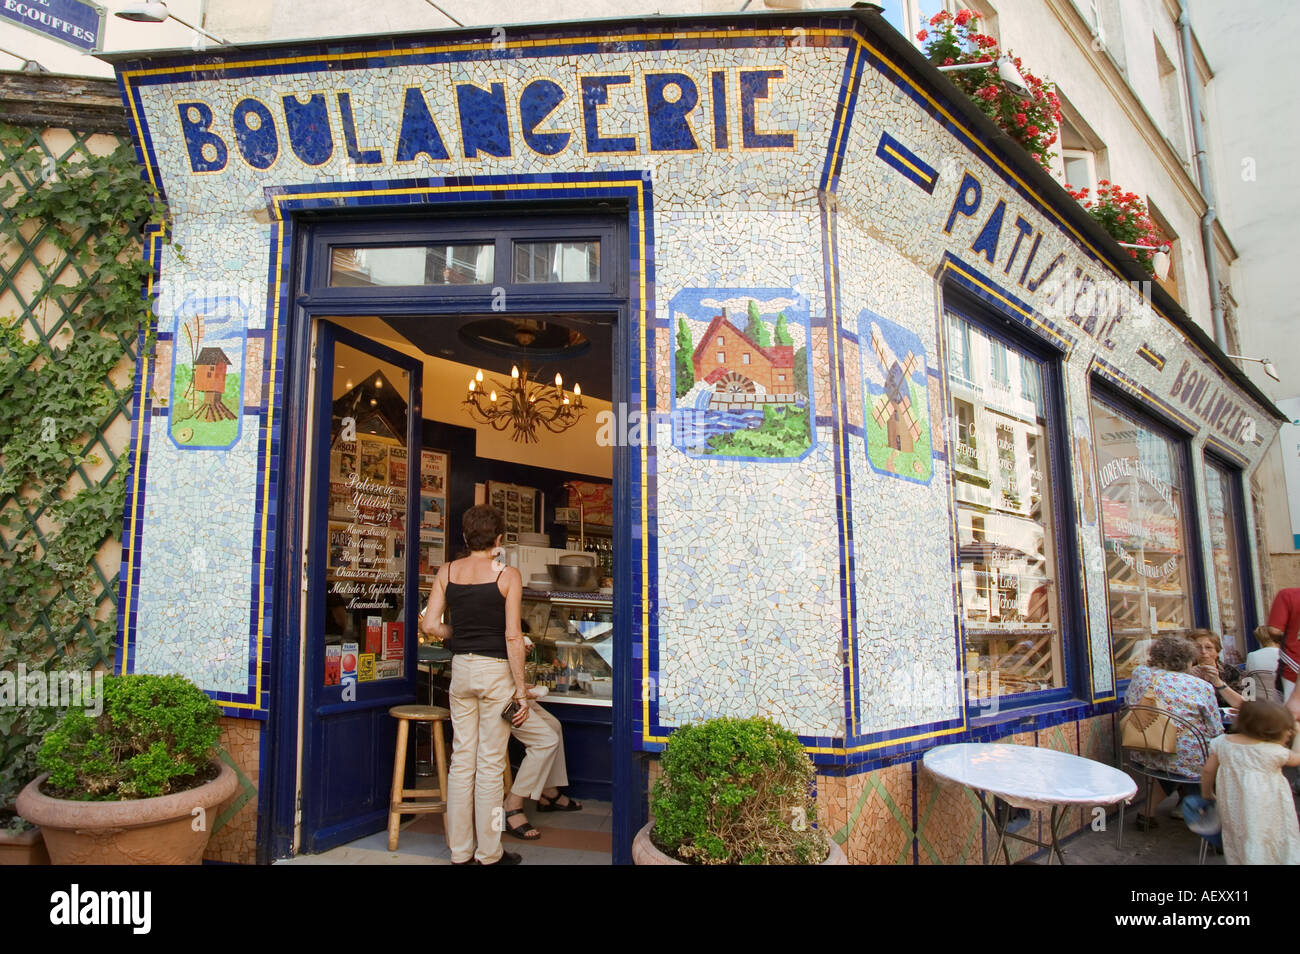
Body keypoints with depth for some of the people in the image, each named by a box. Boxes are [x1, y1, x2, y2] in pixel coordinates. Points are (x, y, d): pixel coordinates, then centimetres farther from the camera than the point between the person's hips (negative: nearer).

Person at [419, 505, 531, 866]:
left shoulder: (447, 571, 2)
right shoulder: (508, 575, -9)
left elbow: (429, 625, -2)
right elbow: (513, 636, -12)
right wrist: (520, 689, -7)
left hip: (460, 669, 4)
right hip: (496, 671, -4)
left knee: (461, 760, 13)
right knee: (490, 764, 5)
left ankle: (460, 850, 22)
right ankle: (489, 853, 15)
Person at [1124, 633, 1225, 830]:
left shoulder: (1141, 673, -1)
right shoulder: (1202, 686, -9)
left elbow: (1129, 702, 13)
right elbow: (1216, 732, -3)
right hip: (1188, 762, -5)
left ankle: (1149, 812, 31)